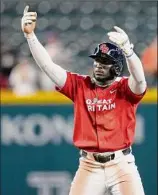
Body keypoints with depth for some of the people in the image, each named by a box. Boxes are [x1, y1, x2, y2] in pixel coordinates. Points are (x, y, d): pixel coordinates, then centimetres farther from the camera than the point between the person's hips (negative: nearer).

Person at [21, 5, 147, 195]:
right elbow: (48, 65, -3)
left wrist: (126, 48, -45)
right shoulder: (80, 85, 5)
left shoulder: (125, 88, -4)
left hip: (121, 165, -3)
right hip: (89, 167, 3)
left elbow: (139, 79, -27)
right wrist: (30, 35, -15)